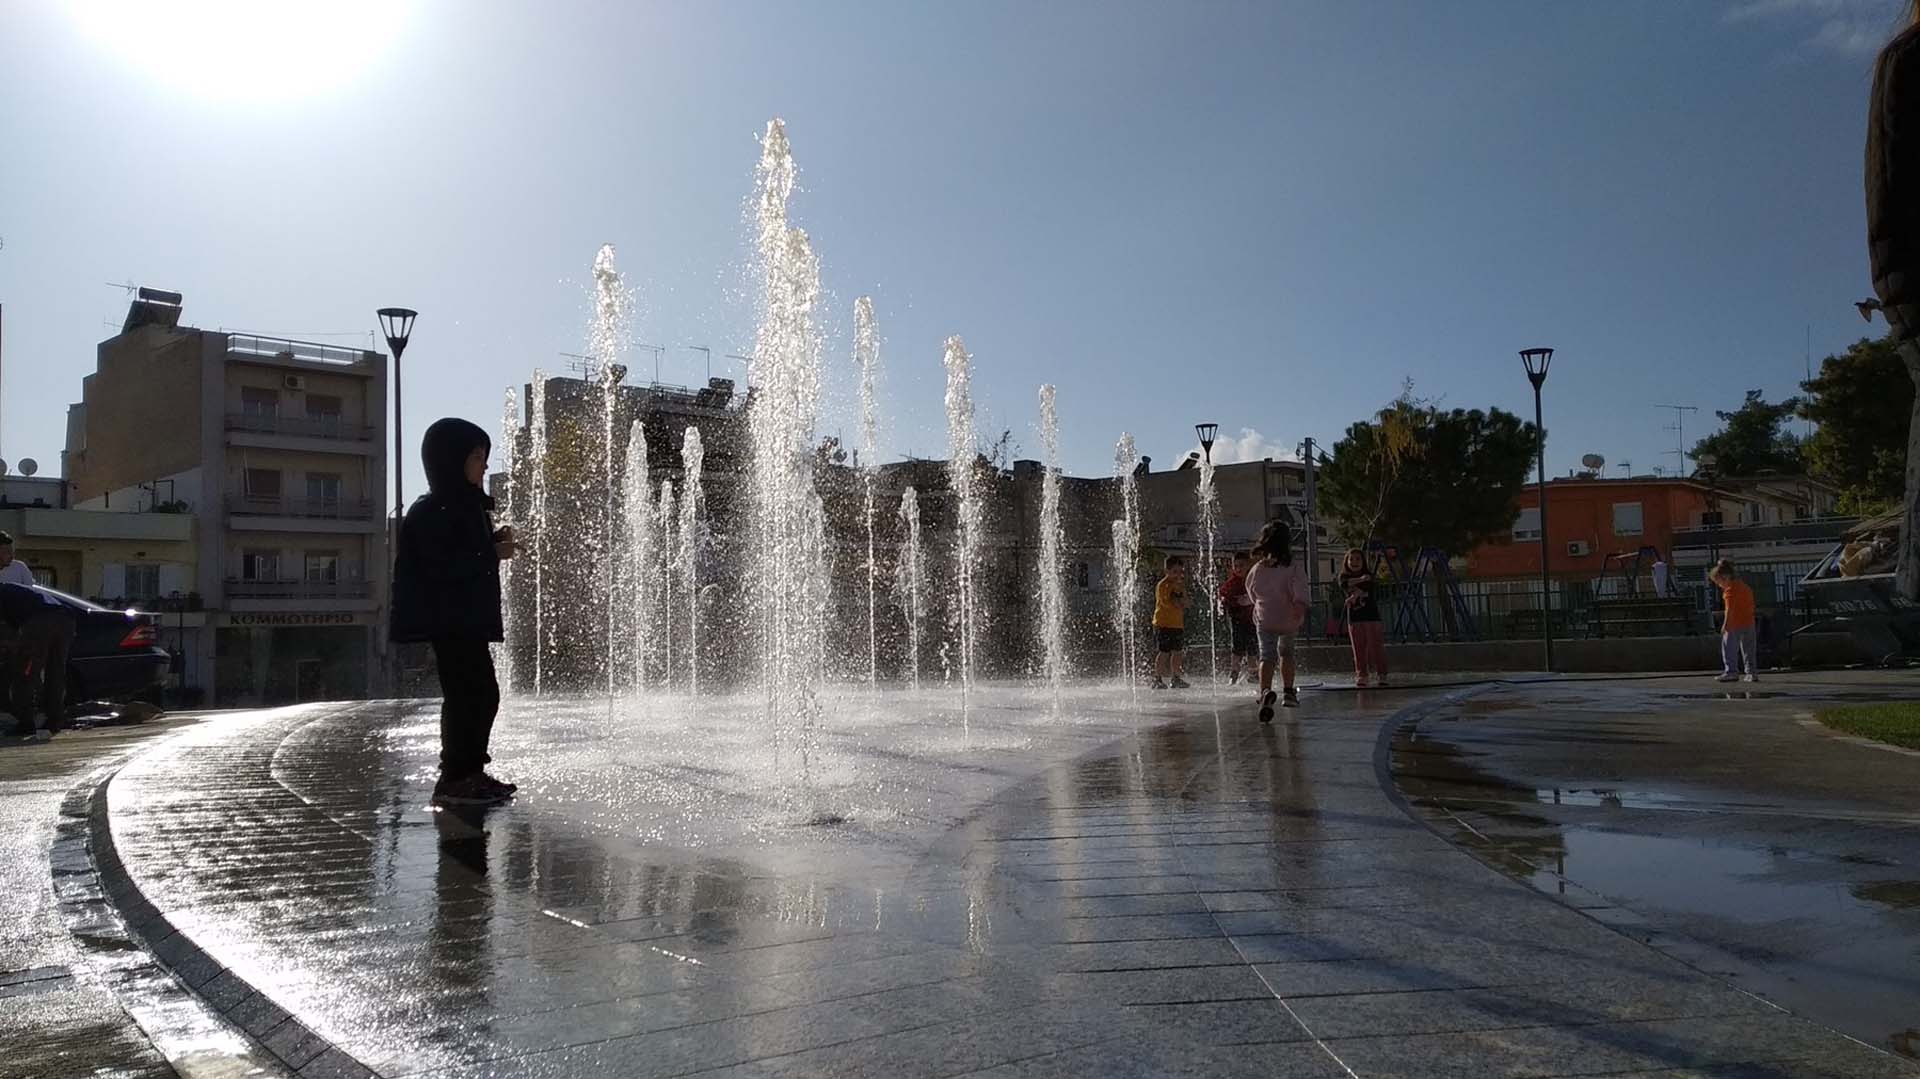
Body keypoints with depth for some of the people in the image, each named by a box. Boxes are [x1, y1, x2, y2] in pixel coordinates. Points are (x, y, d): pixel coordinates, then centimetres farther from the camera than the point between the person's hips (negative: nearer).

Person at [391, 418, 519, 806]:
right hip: (447, 621, -10)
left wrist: (495, 542, 6)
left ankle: (471, 773, 18)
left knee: (482, 695, 11)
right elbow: (441, 566, -23)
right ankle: (454, 778, -5)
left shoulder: (466, 506, 17)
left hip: (469, 621, 10)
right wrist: (492, 553, -17)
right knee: (465, 696, -10)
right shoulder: (432, 511, -13)